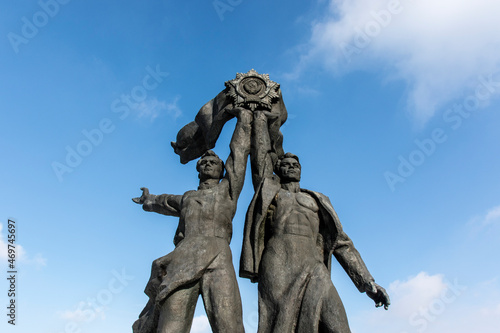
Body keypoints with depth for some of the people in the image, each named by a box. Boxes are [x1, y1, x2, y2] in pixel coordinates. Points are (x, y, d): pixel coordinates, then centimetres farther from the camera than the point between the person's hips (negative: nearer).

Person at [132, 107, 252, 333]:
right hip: (182, 265, 3)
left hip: (218, 264, -2)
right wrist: (149, 200, 75)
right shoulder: (186, 198, 31)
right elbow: (163, 202, 54)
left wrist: (243, 114, 38)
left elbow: (240, 147, 28)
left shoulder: (228, 189, 23)